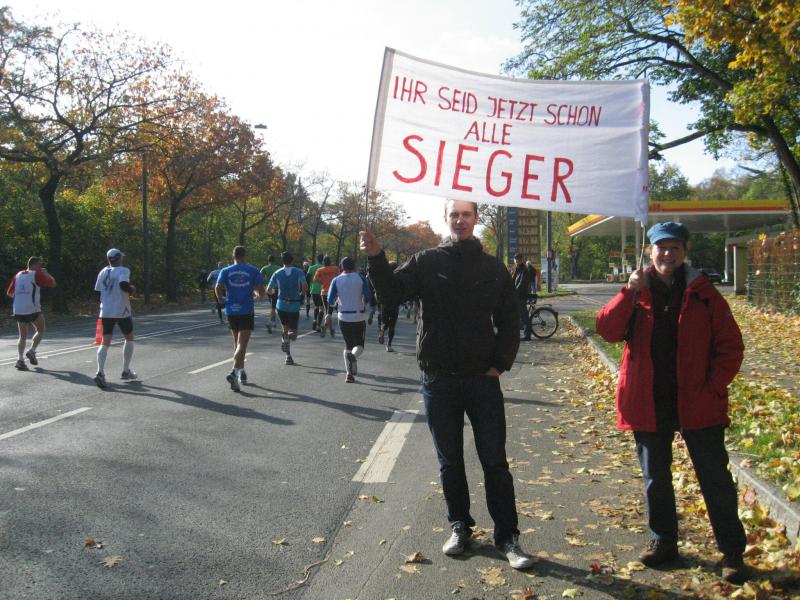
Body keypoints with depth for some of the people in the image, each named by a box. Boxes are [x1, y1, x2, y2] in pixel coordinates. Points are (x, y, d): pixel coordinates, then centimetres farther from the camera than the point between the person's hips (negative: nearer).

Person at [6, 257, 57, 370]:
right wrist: (46, 273, 11)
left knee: (22, 336, 12)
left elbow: (9, 293, 16)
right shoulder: (37, 274, -3)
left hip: (18, 310, 5)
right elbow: (53, 283, -4)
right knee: (40, 331, 17)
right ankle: (32, 351, 3)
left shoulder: (18, 275, 14)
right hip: (33, 310, -5)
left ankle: (20, 359, -2)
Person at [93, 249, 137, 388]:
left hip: (105, 312, 4)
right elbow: (123, 284, -26)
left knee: (105, 342, 0)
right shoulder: (123, 270, -8)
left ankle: (100, 372, -21)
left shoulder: (102, 272, 9)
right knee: (129, 338, 17)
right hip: (122, 311, -4)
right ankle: (126, 371, 19)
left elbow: (97, 291, 12)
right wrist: (132, 289, -6)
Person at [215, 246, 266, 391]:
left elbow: (218, 288, -9)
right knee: (242, 344, -6)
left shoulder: (225, 271, 4)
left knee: (237, 342, 20)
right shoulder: (253, 271, 0)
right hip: (247, 312, -3)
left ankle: (241, 371, 28)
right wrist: (257, 294, 18)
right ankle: (234, 372, -25)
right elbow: (262, 292, -5)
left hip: (231, 312, 3)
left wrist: (221, 299, 10)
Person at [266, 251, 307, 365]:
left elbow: (269, 290, 2)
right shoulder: (299, 272, -2)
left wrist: (275, 291, 24)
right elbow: (305, 287, -15)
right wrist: (301, 293, 6)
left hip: (282, 305, 1)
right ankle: (291, 334, -25)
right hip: (295, 306, -1)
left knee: (285, 328, 20)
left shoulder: (277, 273, 1)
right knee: (293, 329, 11)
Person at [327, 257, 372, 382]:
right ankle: (353, 356, -25)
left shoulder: (336, 280, 0)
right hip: (359, 317, -2)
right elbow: (368, 297, -6)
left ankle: (349, 373, 6)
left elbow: (330, 301, -2)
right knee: (359, 344, 10)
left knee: (348, 345, 15)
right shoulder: (361, 278, -2)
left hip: (343, 317, 2)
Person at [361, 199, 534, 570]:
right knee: (450, 462, 12)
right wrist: (376, 259, -24)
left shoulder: (493, 269, 5)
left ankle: (507, 537, 13)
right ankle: (459, 526, 29)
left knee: (495, 462, 3)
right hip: (439, 380, 0)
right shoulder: (426, 262, 2)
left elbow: (509, 321, 8)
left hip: (483, 380, 0)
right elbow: (392, 293, -8)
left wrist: (501, 364, -2)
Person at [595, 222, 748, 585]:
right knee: (655, 477, 14)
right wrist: (630, 291, -20)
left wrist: (713, 388, -10)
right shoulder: (637, 292, 3)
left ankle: (732, 552, 20)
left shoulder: (703, 294, -1)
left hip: (697, 403, -2)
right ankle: (663, 541, 32)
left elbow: (730, 346, 0)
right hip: (648, 403, 2)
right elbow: (607, 330, -11)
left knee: (715, 479, 6)